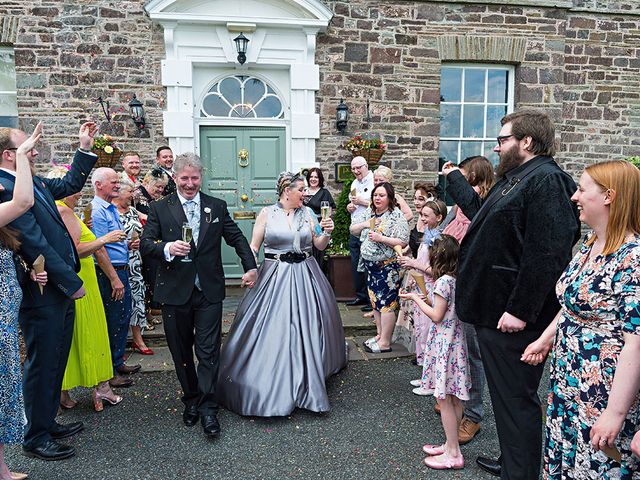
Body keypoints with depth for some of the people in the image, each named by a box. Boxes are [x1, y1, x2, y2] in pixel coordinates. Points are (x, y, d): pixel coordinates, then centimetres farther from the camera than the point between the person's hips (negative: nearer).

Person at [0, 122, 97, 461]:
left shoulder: (35, 182, 9)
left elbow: (70, 184, 26)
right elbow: (36, 244, -22)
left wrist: (85, 148, 17)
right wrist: (72, 283, -18)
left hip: (60, 291, 9)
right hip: (42, 294, -9)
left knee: (55, 361, 19)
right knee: (42, 364, 5)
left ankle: (47, 422, 36)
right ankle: (35, 439, 22)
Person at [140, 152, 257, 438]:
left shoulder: (217, 207, 6)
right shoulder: (159, 209, 3)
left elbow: (237, 238, 12)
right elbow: (145, 245, -3)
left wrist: (250, 266, 4)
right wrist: (167, 248, -23)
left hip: (209, 291, 0)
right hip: (175, 293, 1)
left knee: (208, 351, -2)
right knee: (181, 351, 12)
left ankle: (207, 408, 8)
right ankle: (191, 400, 30)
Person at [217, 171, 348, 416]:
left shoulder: (307, 213, 6)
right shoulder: (267, 213, -1)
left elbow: (319, 246, 9)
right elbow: (253, 246, -1)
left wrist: (326, 233, -10)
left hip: (304, 276, 3)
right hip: (275, 276, -3)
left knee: (306, 326, 10)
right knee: (272, 330, -3)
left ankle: (308, 379, 31)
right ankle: (270, 385, 12)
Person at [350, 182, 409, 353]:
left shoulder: (397, 216, -12)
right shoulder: (368, 212, 9)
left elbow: (403, 242, -18)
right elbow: (352, 230, 8)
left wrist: (381, 238, -23)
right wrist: (364, 224, -10)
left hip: (388, 266, -7)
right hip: (370, 264, 7)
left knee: (386, 302, -3)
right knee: (376, 300, 16)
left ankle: (385, 342, 4)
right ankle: (380, 334, 30)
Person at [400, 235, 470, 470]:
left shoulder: (443, 281, -18)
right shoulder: (456, 280, 8)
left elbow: (436, 316, -17)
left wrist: (415, 298, -8)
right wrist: (426, 300, 11)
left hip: (443, 343, -9)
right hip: (455, 341, 9)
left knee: (443, 399, 1)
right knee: (453, 398, 16)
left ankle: (453, 454, 10)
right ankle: (451, 445, 28)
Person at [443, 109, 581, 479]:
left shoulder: (547, 181, -17)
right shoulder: (516, 178, 16)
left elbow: (546, 254, -26)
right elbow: (480, 212, 32)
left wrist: (520, 310, -26)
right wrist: (454, 178, 38)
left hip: (513, 319, -11)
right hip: (494, 310, 11)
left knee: (515, 400, 1)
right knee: (506, 395, 21)